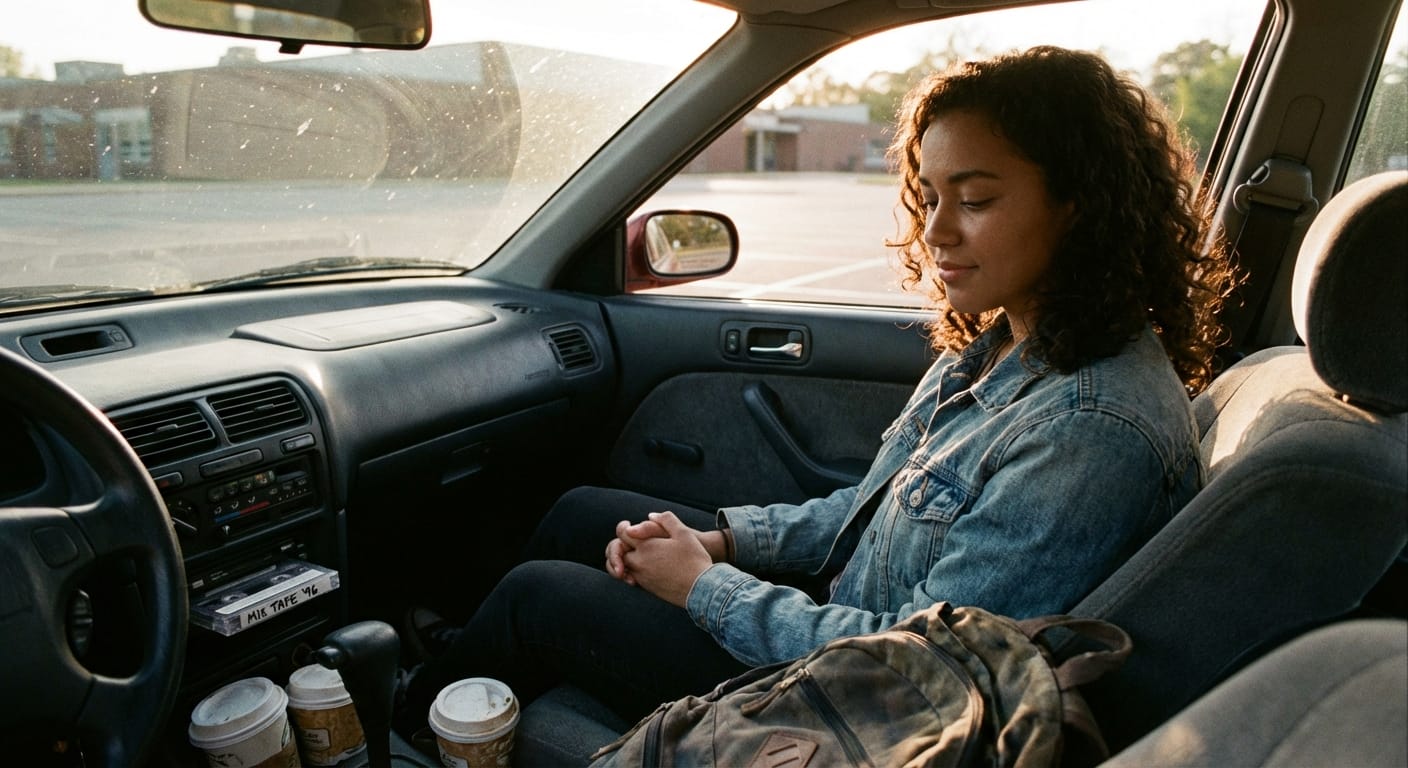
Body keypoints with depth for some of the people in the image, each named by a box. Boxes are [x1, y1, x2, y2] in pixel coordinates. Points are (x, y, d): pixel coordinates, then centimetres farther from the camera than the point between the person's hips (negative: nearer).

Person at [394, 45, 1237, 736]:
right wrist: (724, 539, -3)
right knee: (579, 514, 12)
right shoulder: (1001, 342, 0)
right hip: (841, 604, 9)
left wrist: (706, 586, -18)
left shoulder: (1097, 430, -30)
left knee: (536, 594, -1)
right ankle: (442, 661, 38)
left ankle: (402, 733, 32)